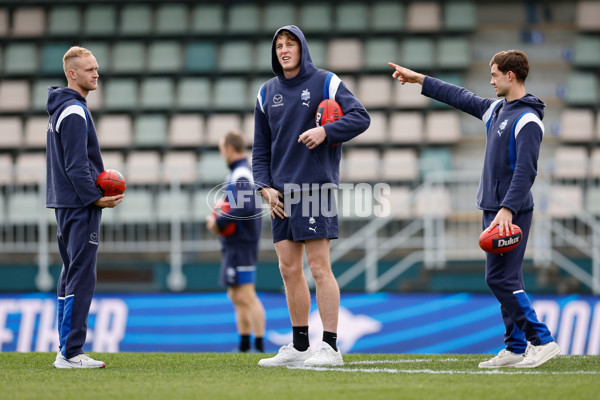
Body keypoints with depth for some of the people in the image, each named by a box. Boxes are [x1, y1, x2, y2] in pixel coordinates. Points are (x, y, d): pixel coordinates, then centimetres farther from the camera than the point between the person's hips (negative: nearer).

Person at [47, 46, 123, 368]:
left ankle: (66, 348, 14)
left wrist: (98, 183, 11)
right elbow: (76, 165, -20)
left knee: (71, 275, 12)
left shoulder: (60, 109, 18)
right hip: (80, 207, -11)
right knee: (81, 276, -11)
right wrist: (95, 197, -15)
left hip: (66, 204, 11)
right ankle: (71, 353, -13)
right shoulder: (74, 111, -14)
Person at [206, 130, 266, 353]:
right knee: (237, 297, 16)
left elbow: (245, 208, -29)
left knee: (246, 296, -11)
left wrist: (219, 223, -18)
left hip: (240, 244, -11)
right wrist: (219, 220, 10)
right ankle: (244, 347, 20)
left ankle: (259, 347, -12)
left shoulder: (240, 175, -16)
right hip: (235, 245, 11)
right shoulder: (244, 172, 16)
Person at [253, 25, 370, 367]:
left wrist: (326, 131, -21)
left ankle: (330, 347, -8)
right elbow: (261, 147, 16)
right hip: (281, 194, 6)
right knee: (289, 270, 6)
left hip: (316, 188, -5)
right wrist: (265, 186, 3)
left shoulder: (326, 83, 0)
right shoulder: (267, 93, 14)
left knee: (319, 267, -9)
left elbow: (361, 117, -8)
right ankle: (299, 346, 14)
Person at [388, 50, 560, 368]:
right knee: (506, 280, 8)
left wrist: (507, 209, -30)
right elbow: (461, 98, 27)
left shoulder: (527, 119, -14)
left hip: (511, 212, -9)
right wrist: (418, 79, 32)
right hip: (493, 209, 9)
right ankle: (516, 348, 9)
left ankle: (542, 340, -12)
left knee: (500, 278, -14)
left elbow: (526, 170, -22)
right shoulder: (496, 109, 14)